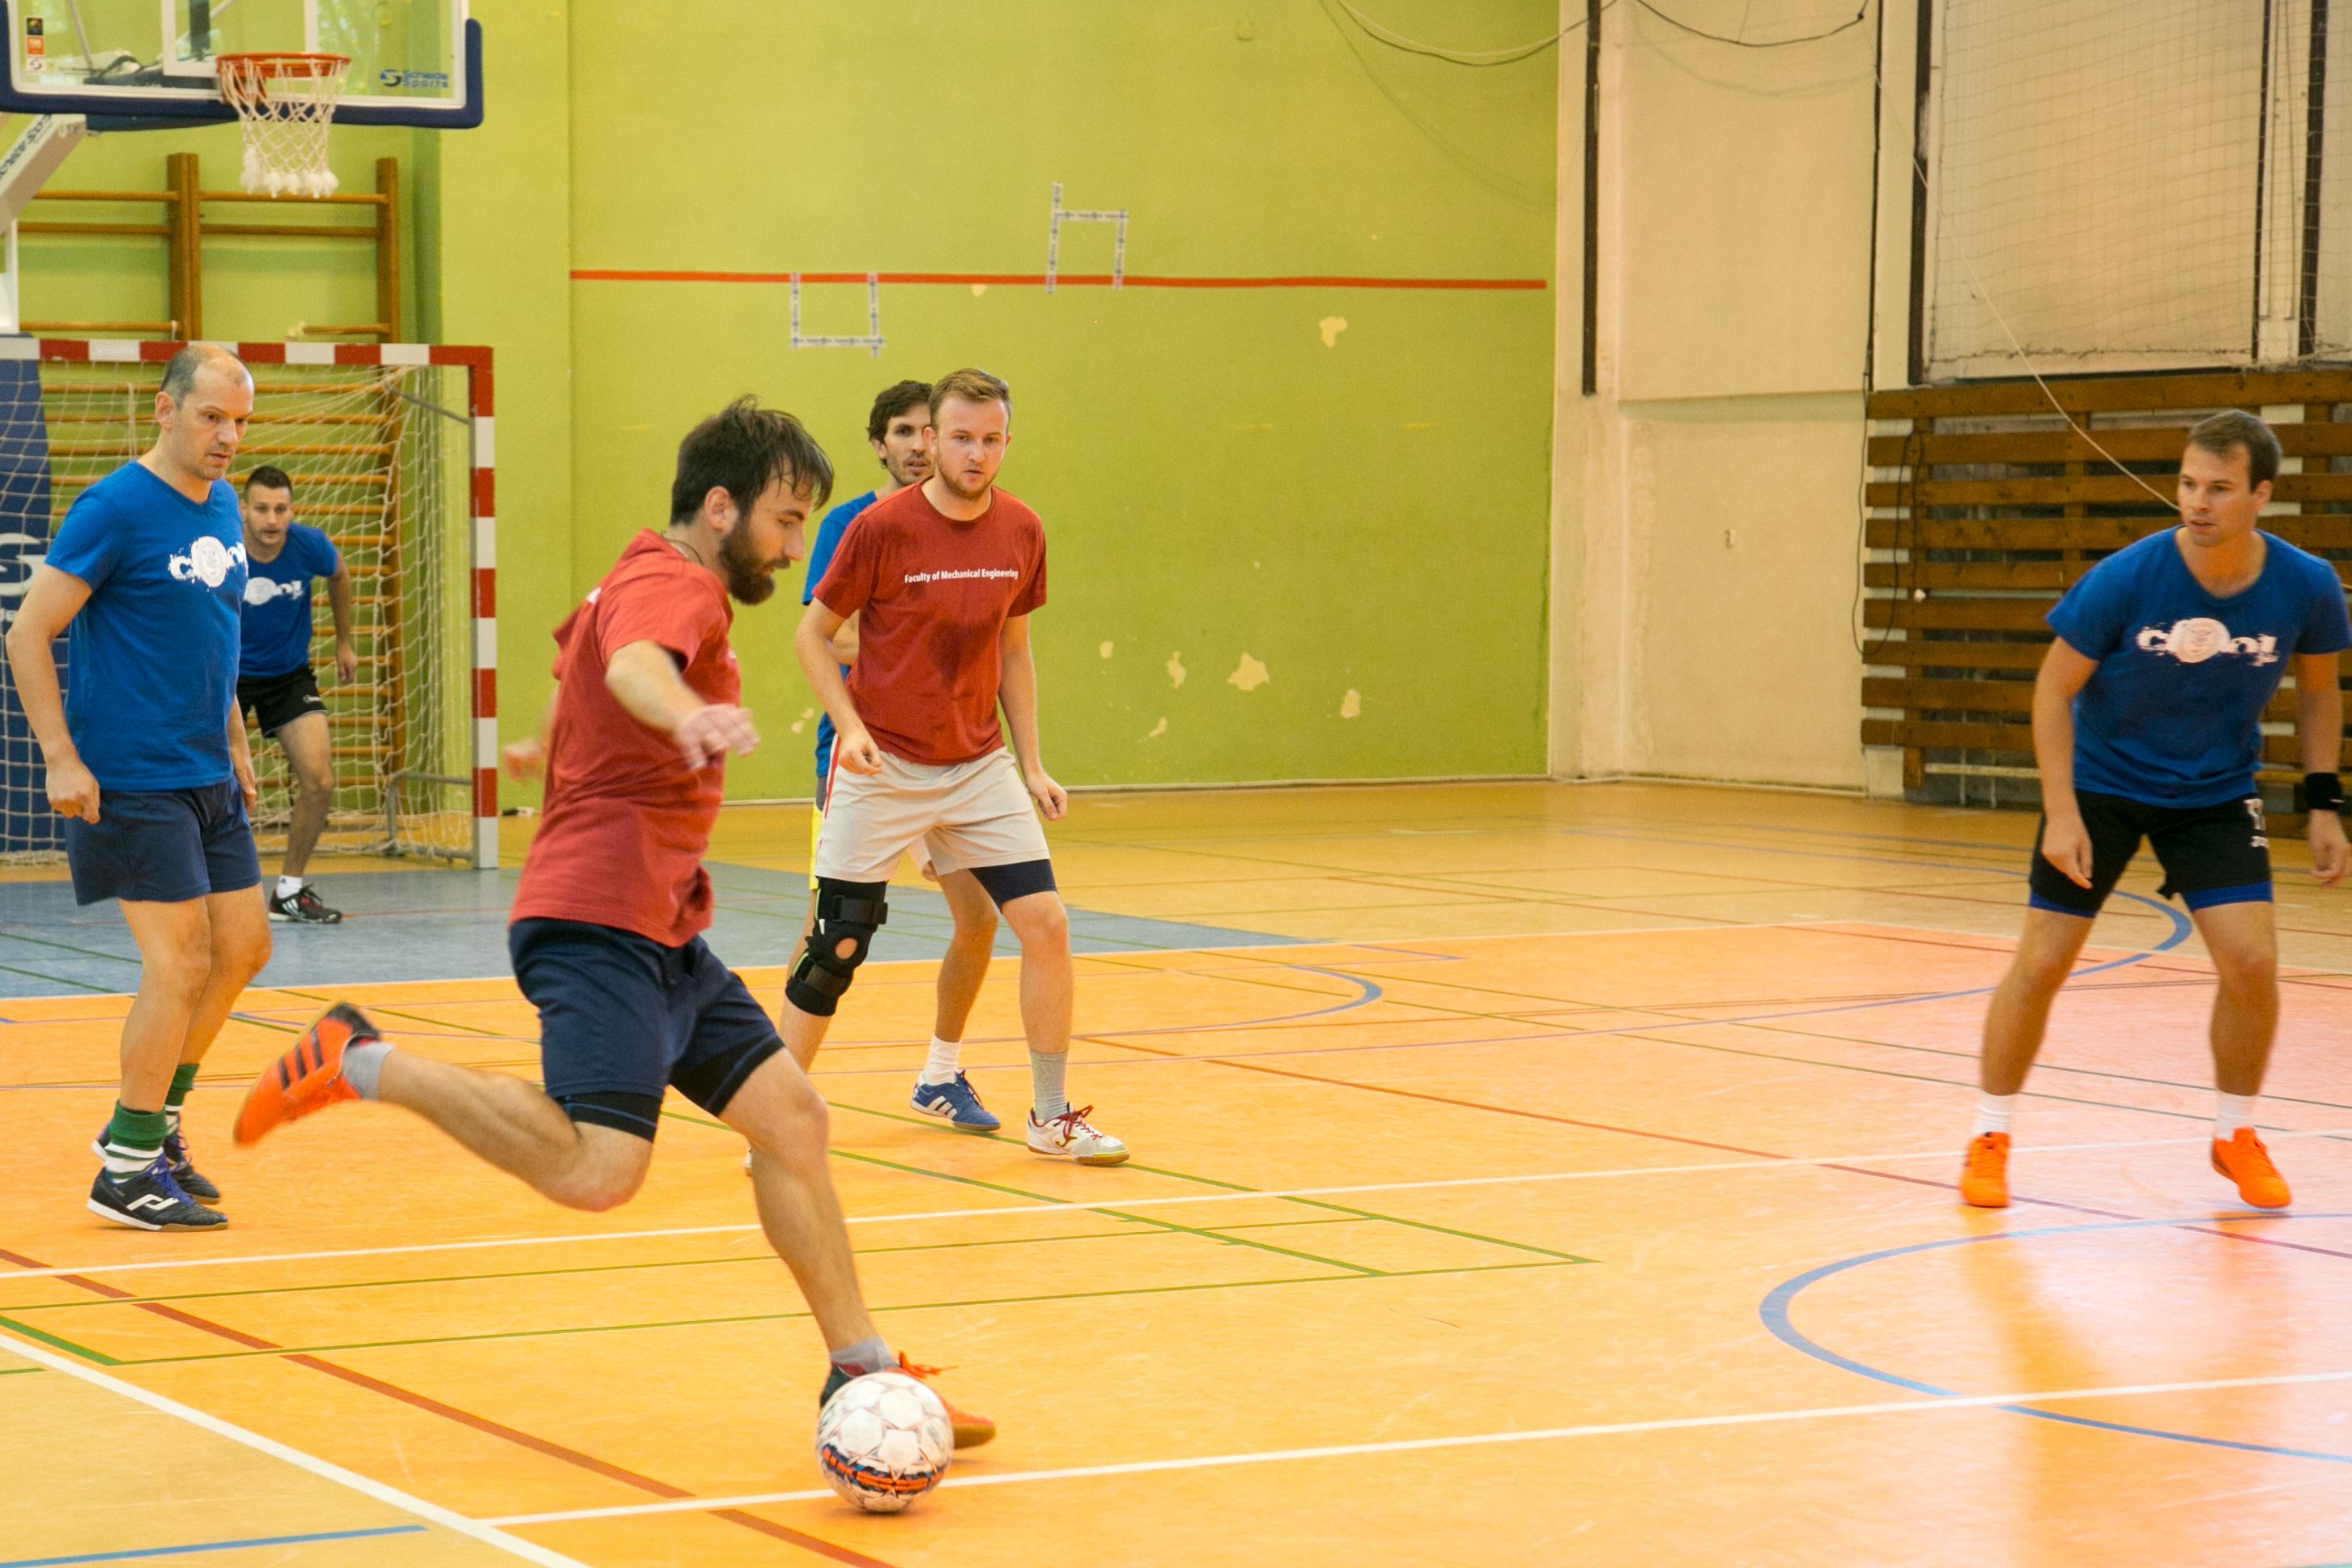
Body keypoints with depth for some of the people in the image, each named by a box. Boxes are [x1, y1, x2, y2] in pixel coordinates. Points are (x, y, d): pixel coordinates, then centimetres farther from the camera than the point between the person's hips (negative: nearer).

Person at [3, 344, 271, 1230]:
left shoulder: (223, 508, 10)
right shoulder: (114, 510, -14)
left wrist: (235, 746, 21)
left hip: (208, 778, 8)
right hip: (132, 783, -8)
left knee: (242, 949, 10)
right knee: (180, 963, -9)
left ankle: (154, 1122, 25)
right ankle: (127, 1171, 1)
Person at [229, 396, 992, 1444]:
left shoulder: (649, 580, 21)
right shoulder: (673, 584, -11)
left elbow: (578, 654, 43)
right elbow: (634, 664, -36)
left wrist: (550, 745, 65)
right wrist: (691, 717, -59)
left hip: (661, 933, 11)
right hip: (600, 920, -11)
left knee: (789, 1116, 8)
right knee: (598, 1170, -25)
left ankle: (859, 1372, 12)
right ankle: (365, 1063, -11)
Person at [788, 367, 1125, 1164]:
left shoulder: (1022, 532, -1)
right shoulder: (881, 528, -14)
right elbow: (813, 634, -4)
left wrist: (1031, 765, 7)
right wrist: (850, 727, -17)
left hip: (978, 768, 4)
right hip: (880, 769, -4)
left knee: (1045, 925, -5)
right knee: (836, 947, -2)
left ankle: (1052, 1117, 9)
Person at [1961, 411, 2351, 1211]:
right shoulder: (2125, 579, -24)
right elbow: (2055, 689, -14)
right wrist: (2062, 813, -21)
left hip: (2216, 794, 2)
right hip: (2101, 783, -2)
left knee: (2252, 963, -10)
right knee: (2041, 963, -5)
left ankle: (2236, 1135, 14)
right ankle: (1990, 1138, 13)